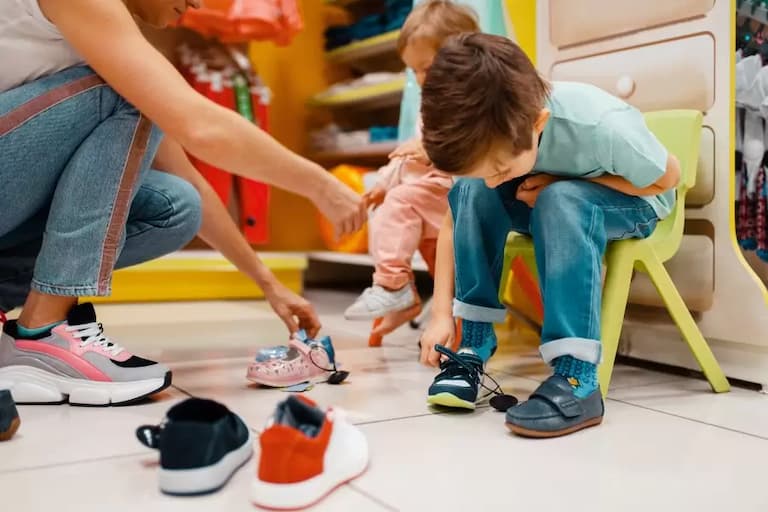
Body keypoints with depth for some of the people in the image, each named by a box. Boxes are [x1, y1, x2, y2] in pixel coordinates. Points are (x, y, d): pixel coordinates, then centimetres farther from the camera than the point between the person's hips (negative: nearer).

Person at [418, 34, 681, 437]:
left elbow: (667, 177, -19)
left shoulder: (600, 126, -36)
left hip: (630, 203, -4)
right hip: (552, 200, 4)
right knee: (470, 192, -24)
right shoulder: (489, 139, -24)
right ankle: (473, 344, -16)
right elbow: (455, 221, -14)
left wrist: (557, 184, -27)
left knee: (561, 201, -36)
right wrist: (442, 315, -23)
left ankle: (576, 379, -34)